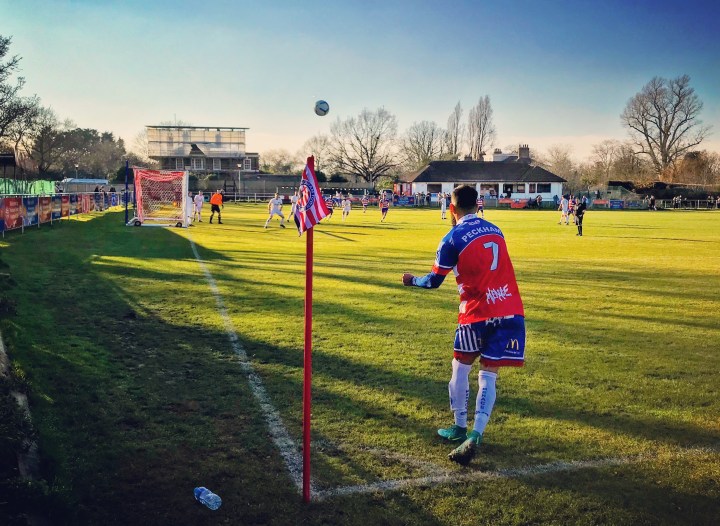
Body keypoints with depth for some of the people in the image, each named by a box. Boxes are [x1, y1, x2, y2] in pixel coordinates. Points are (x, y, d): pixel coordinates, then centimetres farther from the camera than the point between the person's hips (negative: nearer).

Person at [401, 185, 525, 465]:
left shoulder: (453, 238, -5)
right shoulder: (494, 230, 12)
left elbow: (434, 281, 3)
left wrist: (412, 280, 22)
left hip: (477, 312, -4)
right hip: (511, 311, 4)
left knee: (461, 367, 17)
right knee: (488, 374, 6)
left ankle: (460, 428, 26)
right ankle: (475, 435, -6)